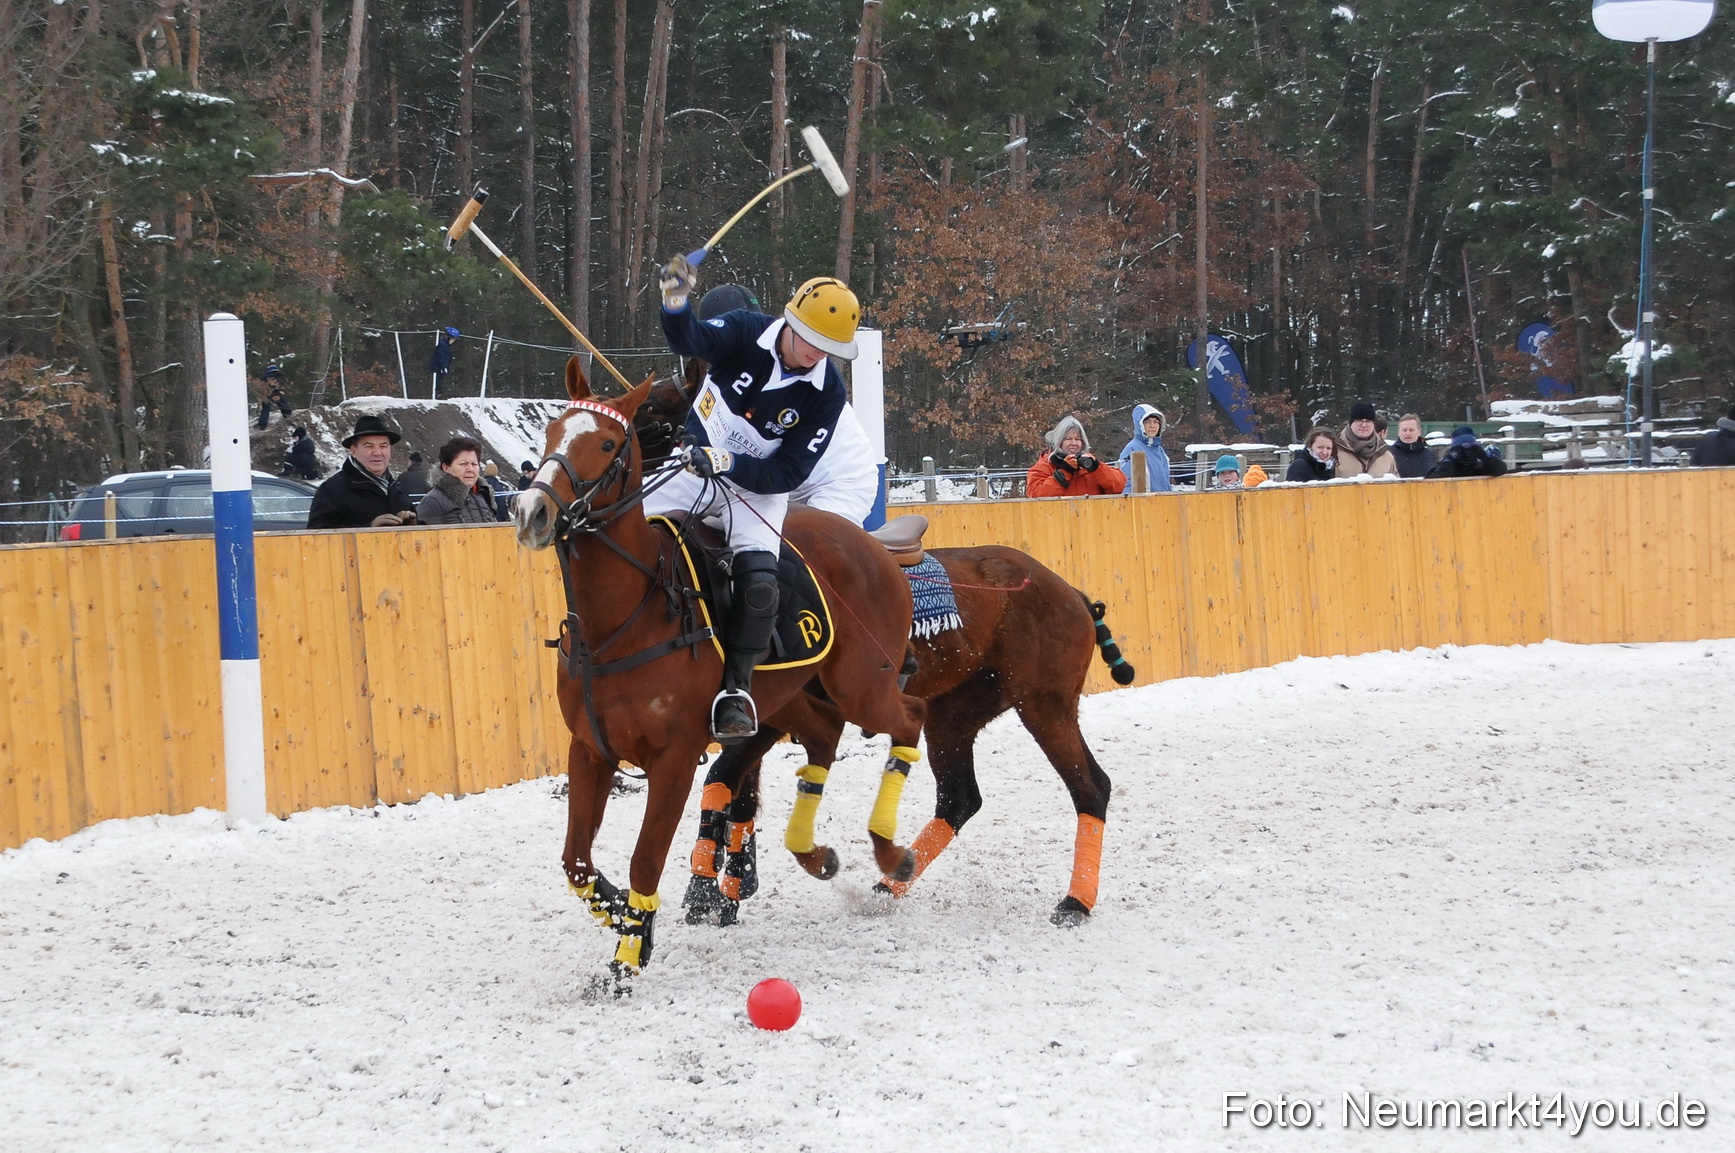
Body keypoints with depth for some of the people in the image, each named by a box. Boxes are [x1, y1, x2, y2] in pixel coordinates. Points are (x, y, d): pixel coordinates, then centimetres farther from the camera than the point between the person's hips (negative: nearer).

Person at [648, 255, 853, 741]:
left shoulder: (827, 393, -15)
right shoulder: (746, 332, -15)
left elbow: (788, 474, -15)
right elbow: (691, 339, -37)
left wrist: (726, 463, -29)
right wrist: (675, 303, -59)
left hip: (759, 487, -1)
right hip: (694, 462, 1)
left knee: (759, 583, -24)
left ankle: (736, 686, -10)